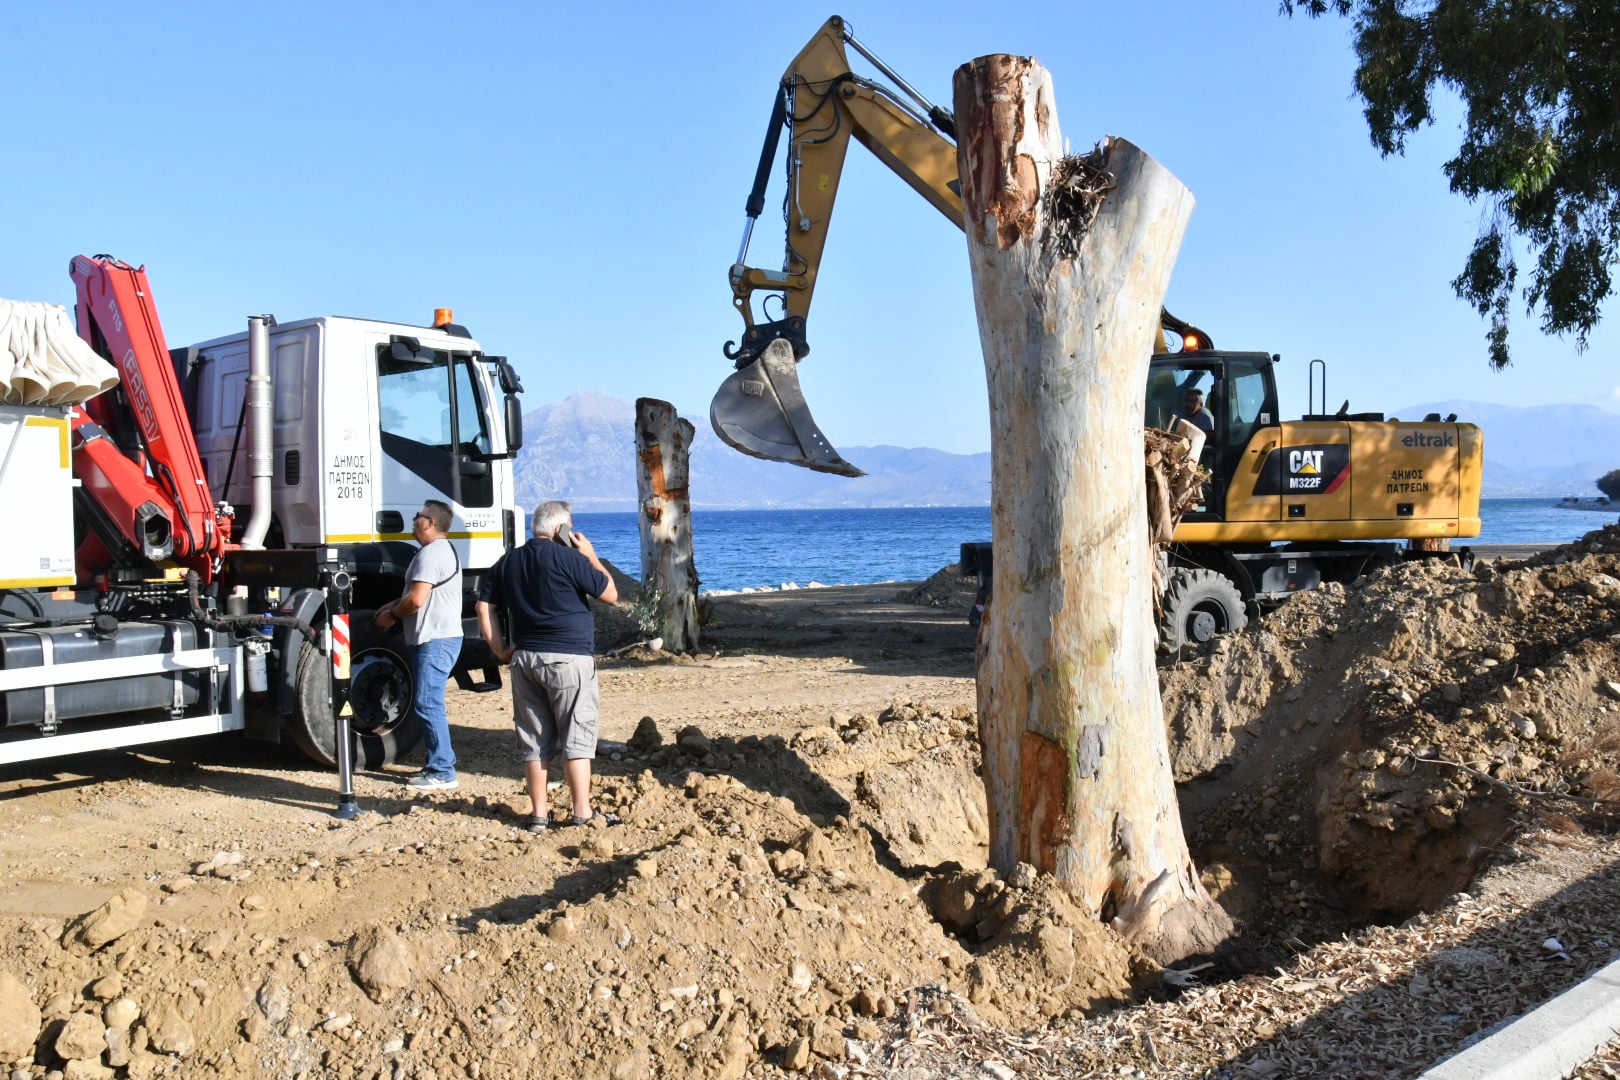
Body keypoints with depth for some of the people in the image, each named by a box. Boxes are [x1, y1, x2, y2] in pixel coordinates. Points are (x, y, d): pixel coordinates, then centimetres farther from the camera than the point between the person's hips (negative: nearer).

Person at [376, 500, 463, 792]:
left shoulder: (430, 553, -16)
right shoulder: (446, 549, 19)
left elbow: (417, 599, -22)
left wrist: (391, 615, -5)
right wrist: (394, 605, 13)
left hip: (434, 640, -11)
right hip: (444, 637, 11)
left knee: (428, 705, -8)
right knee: (429, 704, 15)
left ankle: (443, 773, -6)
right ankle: (437, 765, 20)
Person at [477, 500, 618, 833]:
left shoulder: (507, 562, 10)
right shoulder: (567, 558, -10)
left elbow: (484, 607, 9)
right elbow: (610, 594, -4)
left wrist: (502, 650, 11)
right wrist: (591, 557, 6)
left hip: (525, 659, 6)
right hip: (569, 658, -6)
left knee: (534, 740, 10)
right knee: (577, 737, 1)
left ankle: (539, 815, 14)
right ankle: (582, 814, 2)